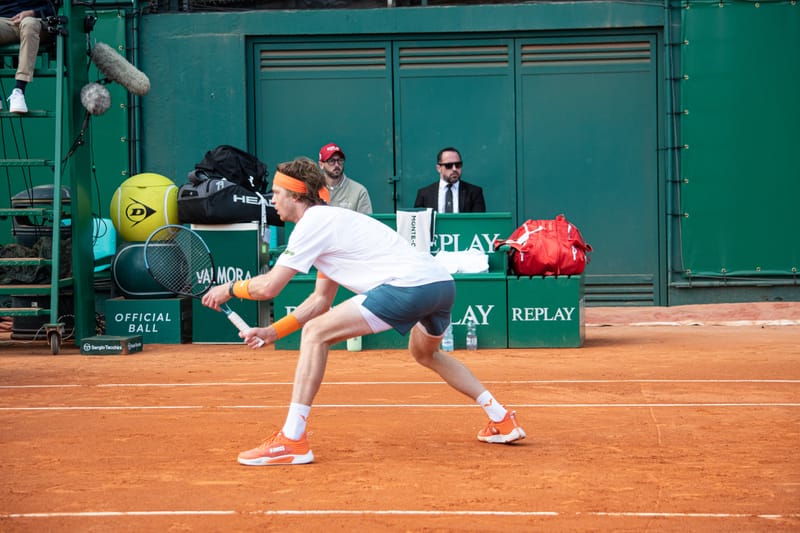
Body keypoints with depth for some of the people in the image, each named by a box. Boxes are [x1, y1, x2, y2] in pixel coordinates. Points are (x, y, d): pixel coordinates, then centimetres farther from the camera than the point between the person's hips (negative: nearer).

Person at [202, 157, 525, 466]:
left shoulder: (314, 222, 0)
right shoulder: (329, 222, 28)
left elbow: (268, 287, -3)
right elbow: (321, 300, 32)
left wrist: (229, 288, 16)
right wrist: (273, 331, 28)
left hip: (408, 285, -10)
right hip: (442, 281, 10)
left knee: (314, 333, -7)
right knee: (425, 354, 37)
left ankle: (292, 440, -12)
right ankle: (502, 420, 38)